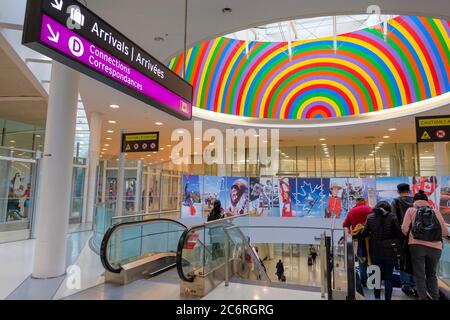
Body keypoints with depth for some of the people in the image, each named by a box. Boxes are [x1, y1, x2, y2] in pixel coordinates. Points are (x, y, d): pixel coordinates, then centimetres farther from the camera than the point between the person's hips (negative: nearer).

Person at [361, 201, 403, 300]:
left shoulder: (370, 217, -2)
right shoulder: (392, 217, -7)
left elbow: (364, 233, -2)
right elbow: (399, 233, -10)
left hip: (376, 251, 1)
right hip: (390, 251, -1)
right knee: (389, 276, 11)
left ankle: (377, 297, 22)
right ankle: (388, 298, 12)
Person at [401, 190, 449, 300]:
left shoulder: (411, 210, 4)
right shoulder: (436, 212, 9)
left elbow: (404, 228, -4)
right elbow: (445, 232, 7)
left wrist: (408, 236, 16)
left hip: (416, 246, -2)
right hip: (435, 247, 3)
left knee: (419, 275, 8)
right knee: (432, 274, 20)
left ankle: (423, 298, 6)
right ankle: (435, 297, 13)